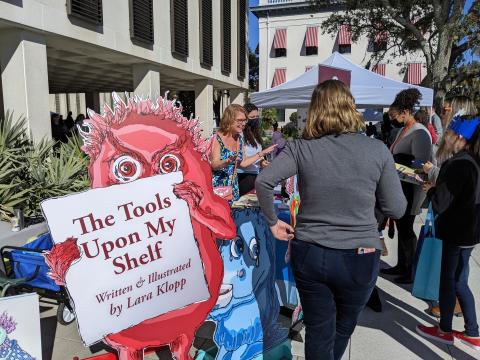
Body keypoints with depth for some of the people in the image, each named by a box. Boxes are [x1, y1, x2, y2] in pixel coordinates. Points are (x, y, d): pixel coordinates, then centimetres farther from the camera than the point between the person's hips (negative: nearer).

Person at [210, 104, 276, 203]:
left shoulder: (240, 138, 9)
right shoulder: (217, 138, -10)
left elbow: (243, 163, 12)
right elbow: (214, 165, -16)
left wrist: (262, 153, 10)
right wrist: (228, 161, -35)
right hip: (217, 187, -6)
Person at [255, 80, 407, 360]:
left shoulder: (301, 148, -7)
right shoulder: (378, 150, -7)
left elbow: (263, 181, -13)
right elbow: (396, 209, -4)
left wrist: (273, 221, 1)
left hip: (309, 254, 0)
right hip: (359, 258, 1)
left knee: (318, 331, 17)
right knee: (343, 329, 26)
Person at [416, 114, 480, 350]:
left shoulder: (458, 164, -23)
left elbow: (439, 204, -22)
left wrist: (430, 189, -5)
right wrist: (437, 184, 6)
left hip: (457, 231, -9)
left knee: (448, 281, 8)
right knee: (459, 281, 18)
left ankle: (444, 330, 25)